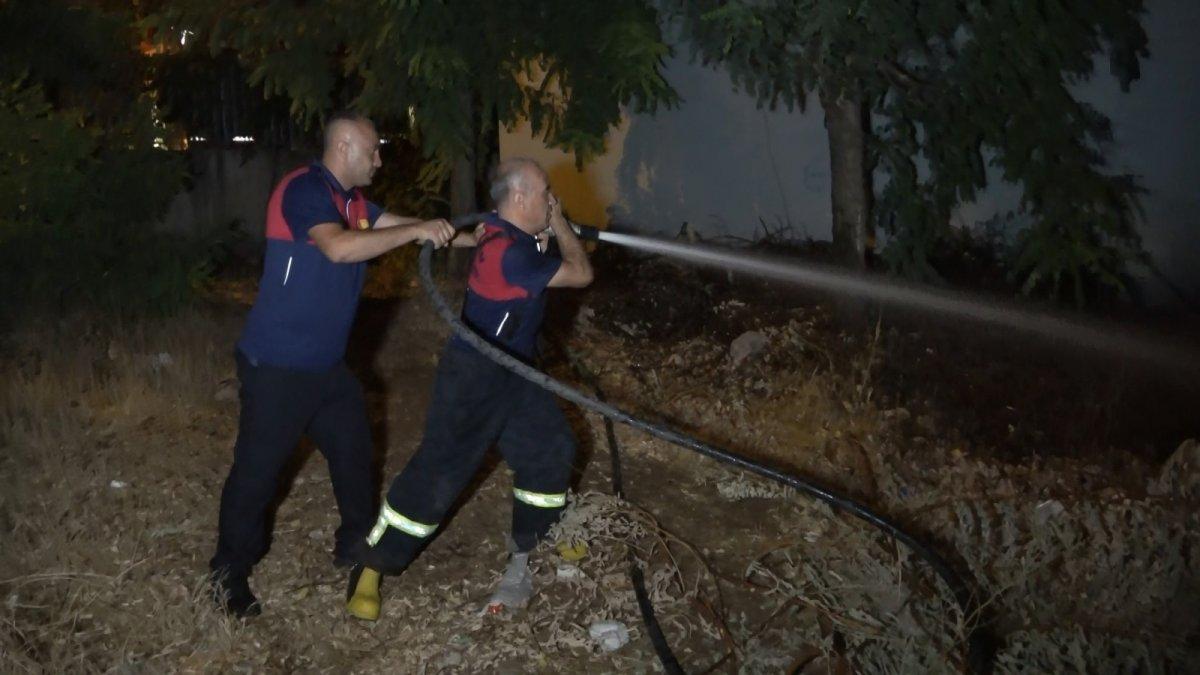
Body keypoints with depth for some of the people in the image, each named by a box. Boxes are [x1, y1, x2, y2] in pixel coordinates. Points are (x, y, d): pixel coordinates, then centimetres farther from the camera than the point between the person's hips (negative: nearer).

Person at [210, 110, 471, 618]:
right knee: (257, 468, 2)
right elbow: (339, 247, -34)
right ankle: (230, 572, 19)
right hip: (277, 366, -9)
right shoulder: (304, 189, -19)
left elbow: (396, 227, 14)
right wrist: (417, 231, -28)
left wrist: (478, 238, 10)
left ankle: (357, 544, 36)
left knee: (354, 452, 17)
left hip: (327, 363, 9)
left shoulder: (353, 202, 10)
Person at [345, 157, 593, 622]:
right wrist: (559, 224, -5)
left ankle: (530, 544, 34)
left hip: (514, 373, 10)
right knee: (439, 471, -5)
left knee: (549, 449, 14)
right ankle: (370, 570, 7)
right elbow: (581, 274, -18)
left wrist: (553, 229, 3)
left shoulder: (508, 233, 1)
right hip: (474, 378, -10)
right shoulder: (511, 252, -29)